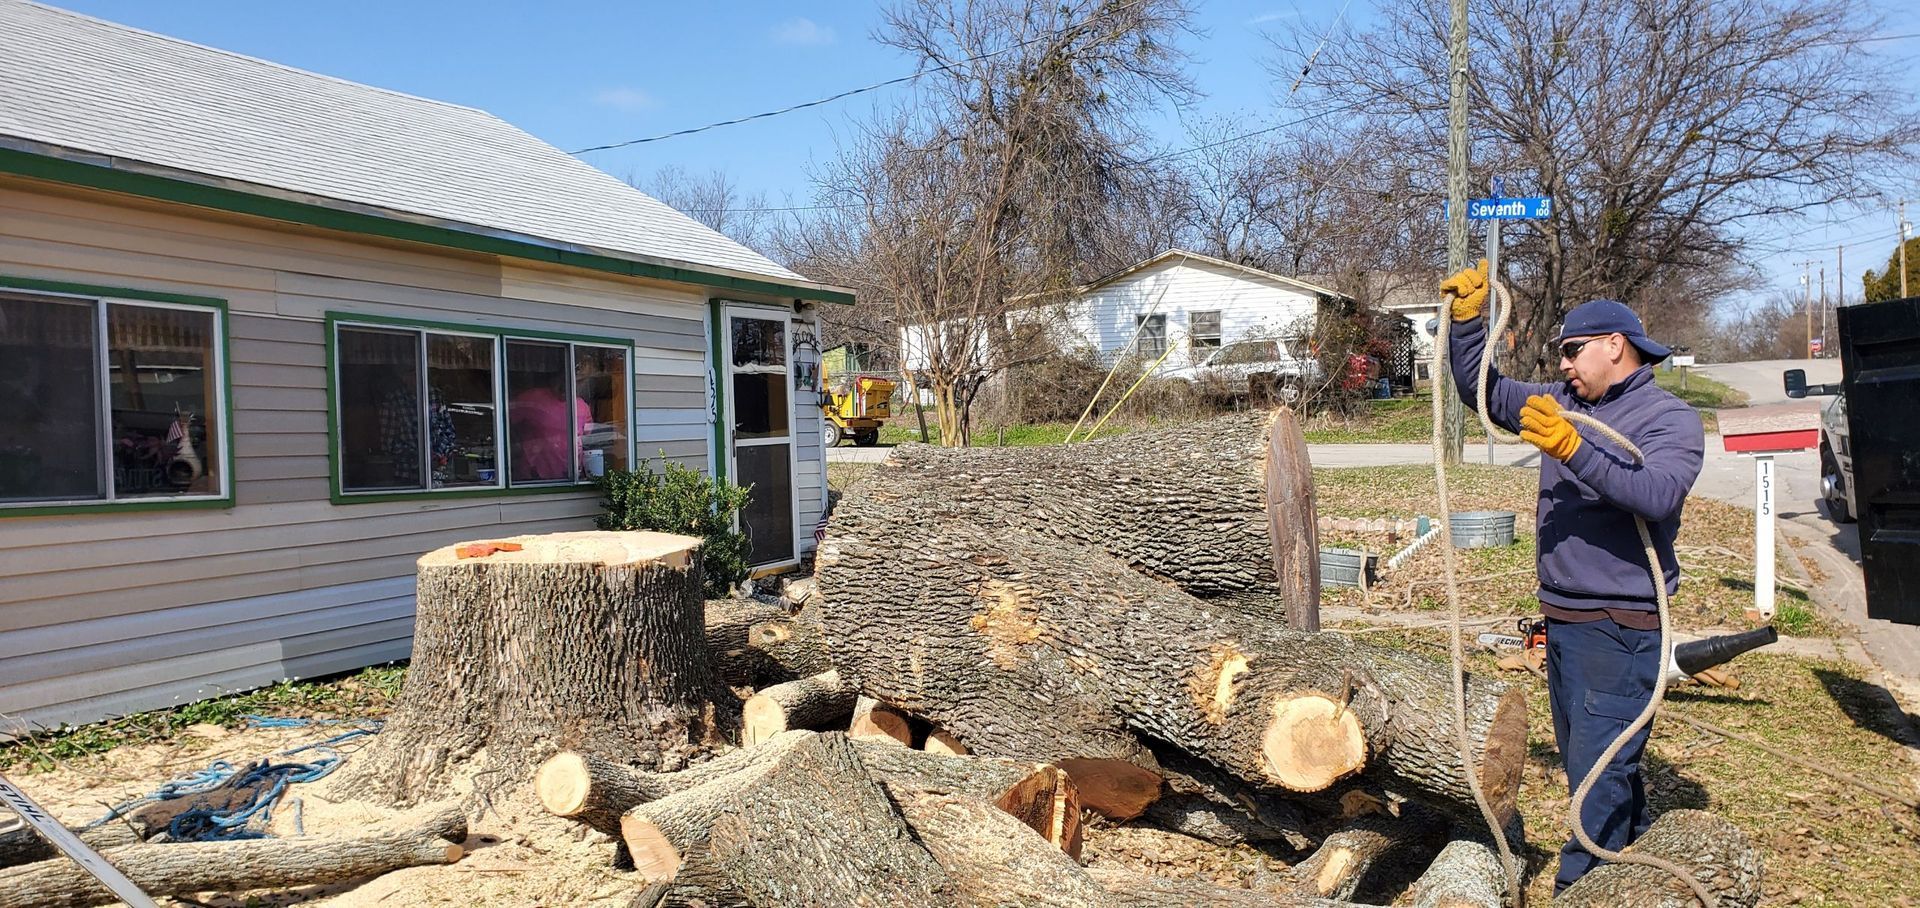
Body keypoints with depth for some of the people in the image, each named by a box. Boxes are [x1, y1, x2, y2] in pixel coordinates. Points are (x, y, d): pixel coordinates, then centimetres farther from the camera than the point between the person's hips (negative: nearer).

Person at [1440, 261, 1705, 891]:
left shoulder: (1670, 419, -9)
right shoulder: (1564, 403, 11)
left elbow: (1657, 494, -27)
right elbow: (1482, 389, 16)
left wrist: (1572, 447, -37)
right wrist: (1468, 318, 4)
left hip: (1621, 626, -8)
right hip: (1562, 619, 8)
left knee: (1598, 771, -8)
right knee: (1585, 759, 19)